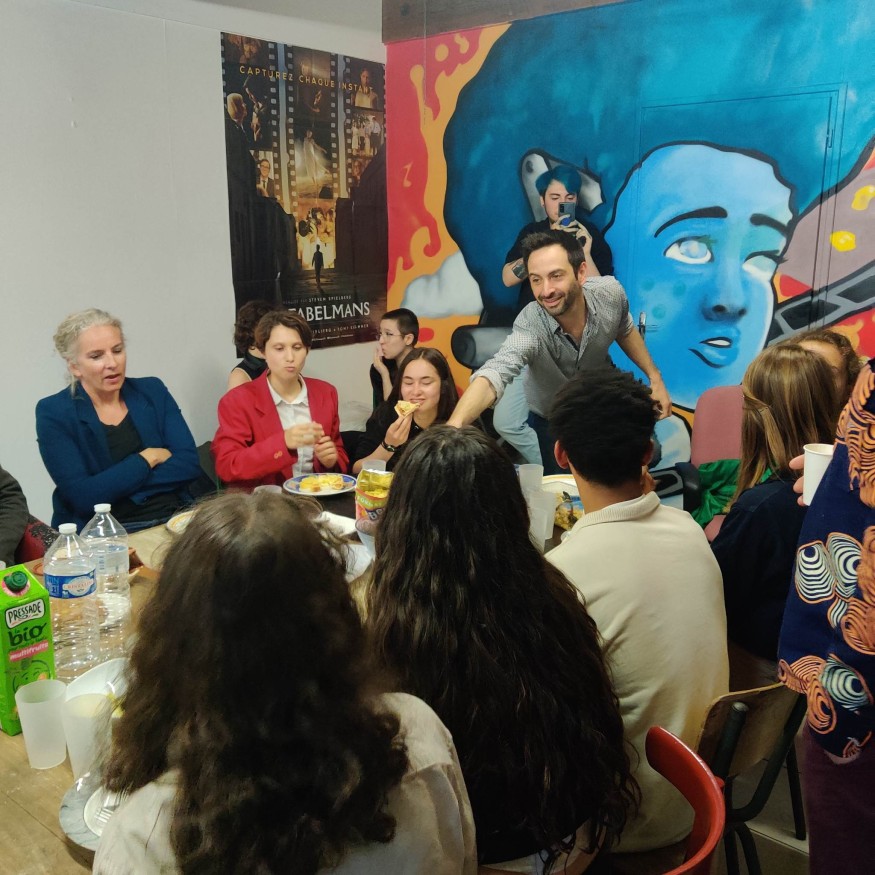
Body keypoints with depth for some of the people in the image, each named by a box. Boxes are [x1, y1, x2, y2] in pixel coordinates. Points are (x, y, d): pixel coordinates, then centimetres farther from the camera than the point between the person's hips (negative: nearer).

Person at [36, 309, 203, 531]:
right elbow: (83, 496, -11)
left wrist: (112, 485, -9)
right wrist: (148, 458, -5)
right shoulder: (53, 413, -1)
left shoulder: (152, 391, 8)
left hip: (174, 519, 2)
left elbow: (189, 463, -2)